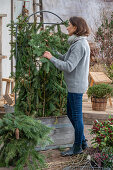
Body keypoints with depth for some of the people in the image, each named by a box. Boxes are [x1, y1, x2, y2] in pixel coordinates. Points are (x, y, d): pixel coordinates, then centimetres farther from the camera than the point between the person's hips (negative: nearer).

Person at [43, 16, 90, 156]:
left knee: (76, 116, 0)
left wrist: (51, 58, -18)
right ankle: (82, 142, 28)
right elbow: (67, 58, 17)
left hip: (76, 86, -10)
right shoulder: (79, 43, 12)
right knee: (70, 113, 18)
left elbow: (68, 67, -25)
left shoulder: (79, 45, -20)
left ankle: (77, 147, 12)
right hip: (74, 85, 10)